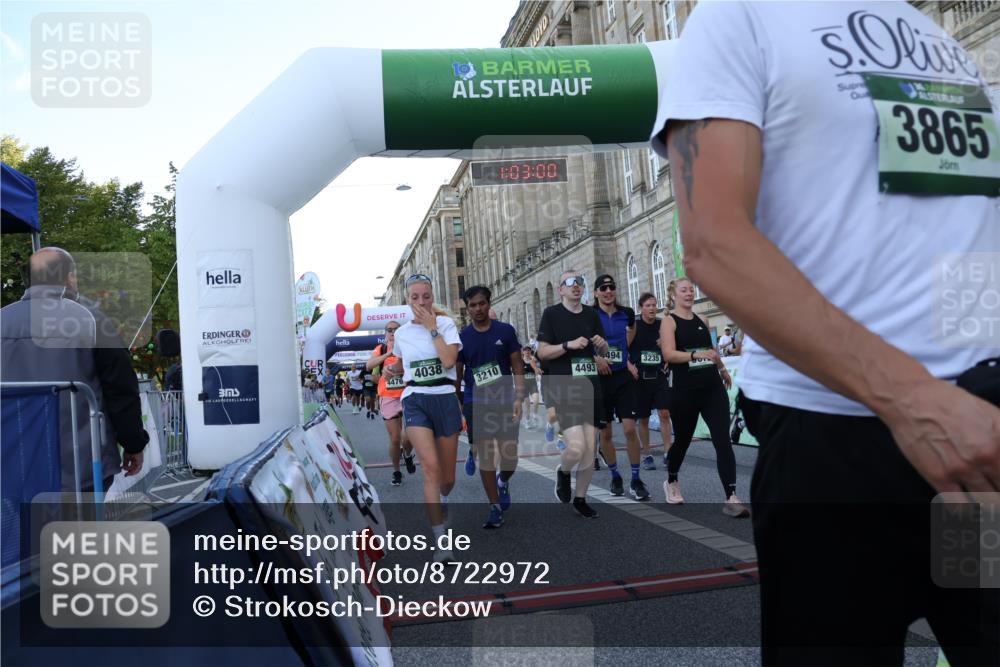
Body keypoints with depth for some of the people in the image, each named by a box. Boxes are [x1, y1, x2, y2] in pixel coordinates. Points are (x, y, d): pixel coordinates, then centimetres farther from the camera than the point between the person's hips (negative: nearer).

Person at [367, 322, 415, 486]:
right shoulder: (380, 349, 3)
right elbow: (368, 366, -15)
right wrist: (388, 353, -26)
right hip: (388, 399, 1)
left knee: (407, 437, -10)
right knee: (394, 440, 5)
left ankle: (407, 455, 24)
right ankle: (396, 471, 26)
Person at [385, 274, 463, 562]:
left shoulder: (445, 323, -1)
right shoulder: (401, 333, 8)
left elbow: (449, 360, -17)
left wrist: (432, 327, -14)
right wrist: (393, 370, 5)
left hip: (445, 400, 0)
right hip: (415, 400, 1)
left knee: (447, 477, 7)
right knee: (431, 466, -18)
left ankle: (440, 498, 45)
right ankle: (441, 541, -14)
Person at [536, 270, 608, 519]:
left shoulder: (592, 314, 12)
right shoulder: (551, 314, -2)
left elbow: (603, 352, 20)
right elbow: (542, 352, -7)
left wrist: (602, 344, -2)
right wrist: (569, 344, -20)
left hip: (590, 388, 5)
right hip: (563, 389, -5)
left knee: (590, 449, 5)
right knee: (576, 447, -17)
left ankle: (580, 498, 23)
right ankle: (563, 472, 17)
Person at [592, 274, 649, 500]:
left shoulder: (627, 313, 4)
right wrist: (596, 358, -16)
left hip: (623, 376, 1)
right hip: (599, 377, -1)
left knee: (630, 429, -7)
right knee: (605, 433, 6)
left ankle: (636, 480, 4)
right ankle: (615, 477, 24)